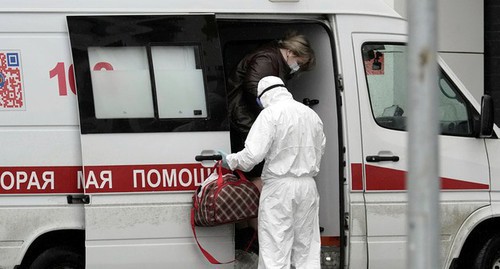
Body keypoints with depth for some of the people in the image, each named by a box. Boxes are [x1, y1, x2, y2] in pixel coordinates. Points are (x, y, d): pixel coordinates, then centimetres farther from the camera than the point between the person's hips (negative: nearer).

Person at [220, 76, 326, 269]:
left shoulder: (270, 113, -11)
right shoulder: (311, 115, 12)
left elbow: (254, 153, -17)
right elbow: (320, 150, 16)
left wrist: (229, 161, -2)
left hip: (279, 187, -6)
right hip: (308, 186, 6)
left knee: (276, 250, -5)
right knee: (306, 248, 11)